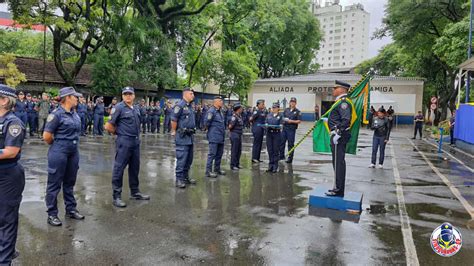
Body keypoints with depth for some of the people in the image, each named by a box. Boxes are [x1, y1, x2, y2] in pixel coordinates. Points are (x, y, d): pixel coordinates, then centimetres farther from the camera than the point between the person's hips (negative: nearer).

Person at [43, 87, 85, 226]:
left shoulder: (75, 114, 8)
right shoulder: (56, 114, -13)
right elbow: (46, 136, -13)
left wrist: (72, 145, 14)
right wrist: (58, 145, 2)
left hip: (74, 152, 7)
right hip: (59, 153, -7)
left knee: (69, 183, 17)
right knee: (54, 184, 4)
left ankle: (71, 209, 28)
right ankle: (52, 214, 14)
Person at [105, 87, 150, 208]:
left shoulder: (136, 109, 11)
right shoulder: (119, 108, -10)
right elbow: (108, 126, -10)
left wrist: (136, 135, 13)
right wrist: (118, 132, 3)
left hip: (136, 141, 7)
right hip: (124, 142, -7)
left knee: (135, 168, 15)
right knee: (119, 168, -1)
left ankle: (135, 192, 28)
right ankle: (116, 196, 7)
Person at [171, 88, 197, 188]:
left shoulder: (190, 106, 15)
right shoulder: (180, 105, -12)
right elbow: (173, 120, -14)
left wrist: (192, 133, 14)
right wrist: (174, 132, -8)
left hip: (190, 136, 9)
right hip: (182, 136, -9)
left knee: (189, 159, 14)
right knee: (182, 158, -5)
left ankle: (185, 177, 25)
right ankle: (179, 179, 2)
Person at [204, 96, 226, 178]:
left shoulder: (221, 111, 13)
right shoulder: (211, 111, -14)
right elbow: (206, 122, -17)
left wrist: (223, 131, 15)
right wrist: (208, 128, -2)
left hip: (221, 137, 9)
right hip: (214, 137, -9)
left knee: (219, 154, 14)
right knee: (212, 154, -5)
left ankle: (217, 169, 26)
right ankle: (208, 171, 1)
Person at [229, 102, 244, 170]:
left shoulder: (240, 116, 12)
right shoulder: (234, 116, -17)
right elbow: (230, 126, -18)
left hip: (239, 135, 9)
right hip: (235, 135, -9)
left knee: (239, 150, 14)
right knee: (234, 151, -3)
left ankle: (237, 164, 24)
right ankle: (233, 165, 5)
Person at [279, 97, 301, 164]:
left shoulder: (297, 111, 0)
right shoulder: (286, 110, 13)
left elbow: (299, 121, -6)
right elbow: (282, 117, 18)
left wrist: (291, 121, -16)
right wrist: (284, 120, -3)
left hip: (292, 129, -4)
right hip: (284, 128, 4)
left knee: (291, 144, 1)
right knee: (281, 142, 6)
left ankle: (290, 158, 8)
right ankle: (281, 156, 19)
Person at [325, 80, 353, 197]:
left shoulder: (343, 101, -14)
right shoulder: (340, 101, 18)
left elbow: (346, 120, -24)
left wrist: (338, 133, -24)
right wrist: (328, 119, 18)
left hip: (339, 136, -11)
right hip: (338, 135, 11)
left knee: (338, 162, -6)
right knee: (338, 162, 14)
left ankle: (339, 190, -1)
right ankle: (339, 188, 23)